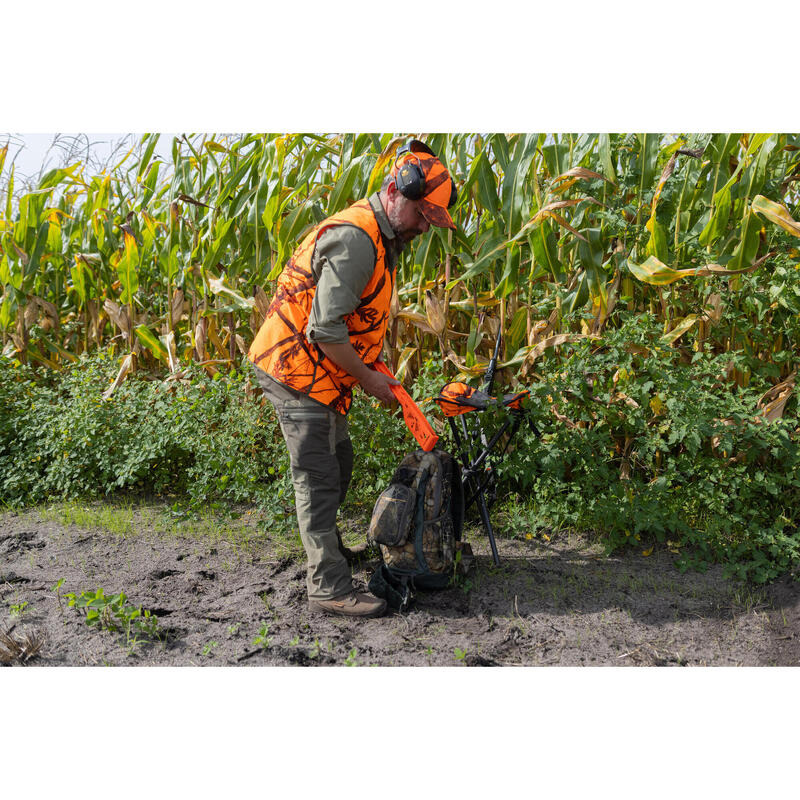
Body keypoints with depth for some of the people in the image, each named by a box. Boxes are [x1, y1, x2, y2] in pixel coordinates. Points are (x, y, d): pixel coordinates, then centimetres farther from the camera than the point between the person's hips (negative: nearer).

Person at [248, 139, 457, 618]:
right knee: (318, 478, -7)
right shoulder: (356, 238, -23)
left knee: (339, 463, 21)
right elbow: (324, 330, -27)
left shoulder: (382, 237, 12)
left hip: (320, 371, 10)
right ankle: (329, 588, 1)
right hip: (296, 370, -10)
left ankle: (329, 549, 39)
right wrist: (368, 378, -15)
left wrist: (373, 368, 7)